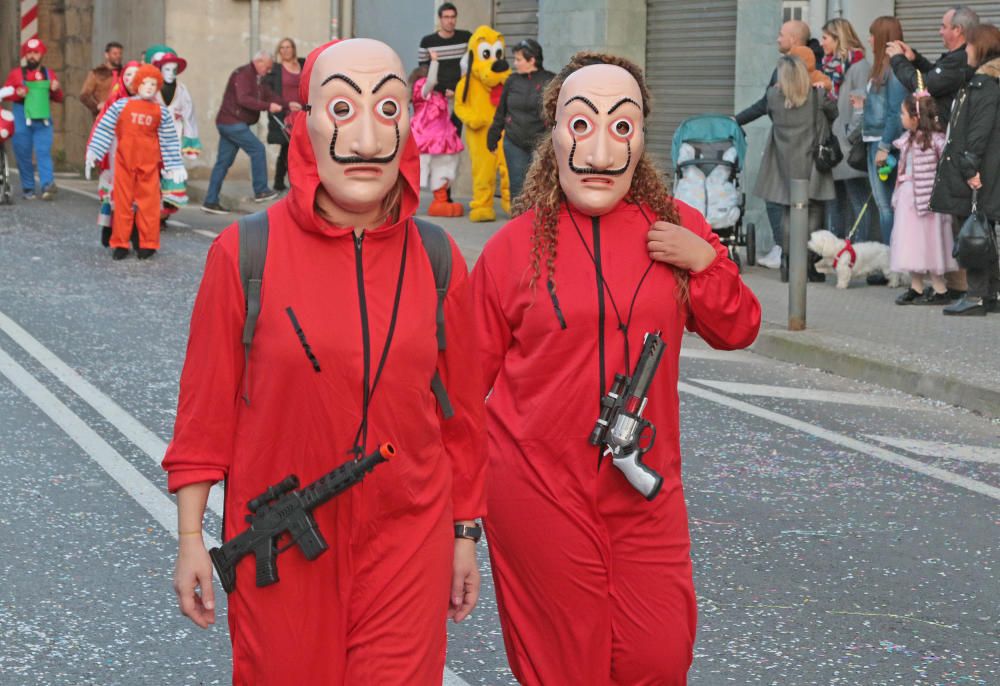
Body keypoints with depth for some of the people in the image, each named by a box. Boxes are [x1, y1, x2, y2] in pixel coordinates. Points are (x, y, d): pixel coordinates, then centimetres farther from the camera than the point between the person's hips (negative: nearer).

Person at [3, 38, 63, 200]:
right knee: (23, 154, 3)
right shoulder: (16, 73, 7)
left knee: (44, 152, -12)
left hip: (43, 119, 0)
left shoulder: (49, 74, 12)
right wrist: (17, 93, -13)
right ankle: (28, 188, 10)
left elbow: (58, 98, 14)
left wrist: (56, 90, -8)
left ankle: (48, 185, -23)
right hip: (22, 119, 0)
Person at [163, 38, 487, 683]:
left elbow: (461, 414, 6)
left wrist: (464, 534, 10)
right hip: (280, 551, -1)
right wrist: (191, 538, -1)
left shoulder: (438, 261, -2)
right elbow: (207, 405, -3)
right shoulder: (245, 253, -9)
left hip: (407, 544, 1)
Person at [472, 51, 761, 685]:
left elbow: (737, 331, 7)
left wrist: (705, 262, -11)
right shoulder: (515, 246, -5)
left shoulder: (676, 229, 2)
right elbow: (470, 374, 2)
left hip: (644, 491, 2)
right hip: (539, 489, -2)